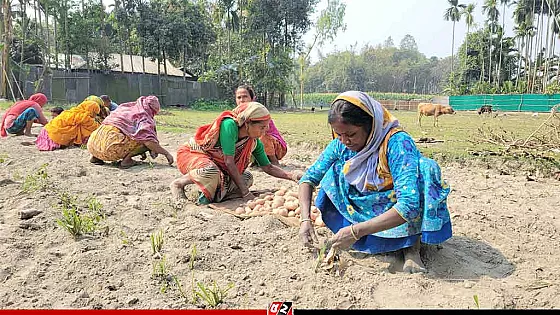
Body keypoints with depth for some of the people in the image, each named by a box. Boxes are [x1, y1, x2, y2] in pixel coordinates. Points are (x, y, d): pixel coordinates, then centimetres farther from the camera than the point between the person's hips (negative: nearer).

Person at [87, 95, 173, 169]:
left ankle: (96, 157, 20)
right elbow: (149, 141, -12)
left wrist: (140, 151, 39)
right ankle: (127, 159, -11)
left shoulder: (125, 107, 25)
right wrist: (166, 153, -1)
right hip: (112, 147, -8)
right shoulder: (143, 116, 2)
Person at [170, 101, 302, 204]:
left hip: (217, 164, 7)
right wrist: (245, 193, -29)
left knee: (247, 178, -10)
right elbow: (229, 162, -32)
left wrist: (291, 175, -15)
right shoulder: (230, 125, -31)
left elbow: (268, 167, 1)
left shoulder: (254, 142, -8)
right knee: (211, 173, -39)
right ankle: (178, 183, -13)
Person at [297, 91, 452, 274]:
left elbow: (409, 206, -38)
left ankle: (412, 244, -16)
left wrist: (355, 231, -39)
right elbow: (309, 178, -4)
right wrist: (305, 219, -20)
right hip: (370, 210, 5)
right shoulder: (340, 145, -12)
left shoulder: (397, 142, -29)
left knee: (424, 167, -31)